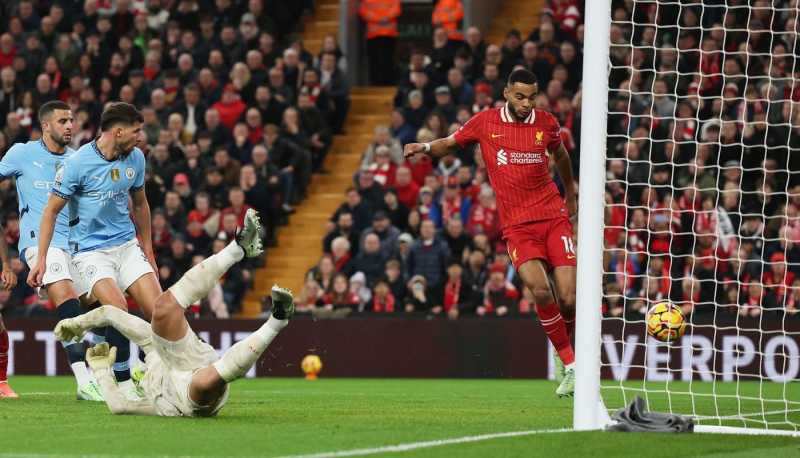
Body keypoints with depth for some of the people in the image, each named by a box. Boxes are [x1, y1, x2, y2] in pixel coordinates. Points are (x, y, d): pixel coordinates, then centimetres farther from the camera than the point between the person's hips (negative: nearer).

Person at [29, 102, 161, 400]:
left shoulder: (135, 158, 3)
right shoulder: (78, 163, -14)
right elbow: (51, 210, -7)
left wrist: (148, 251, 22)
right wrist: (41, 259, -11)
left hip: (127, 245, 6)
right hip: (90, 250, -6)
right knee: (117, 308, -25)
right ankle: (124, 386, -16)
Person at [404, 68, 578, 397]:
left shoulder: (546, 123, 6)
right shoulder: (485, 123, 1)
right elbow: (450, 145, 16)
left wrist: (570, 195, 36)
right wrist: (425, 147, -5)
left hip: (554, 218, 1)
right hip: (517, 225, -1)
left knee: (569, 300, -9)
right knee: (539, 290, -23)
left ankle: (565, 353, 22)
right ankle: (570, 365, -9)